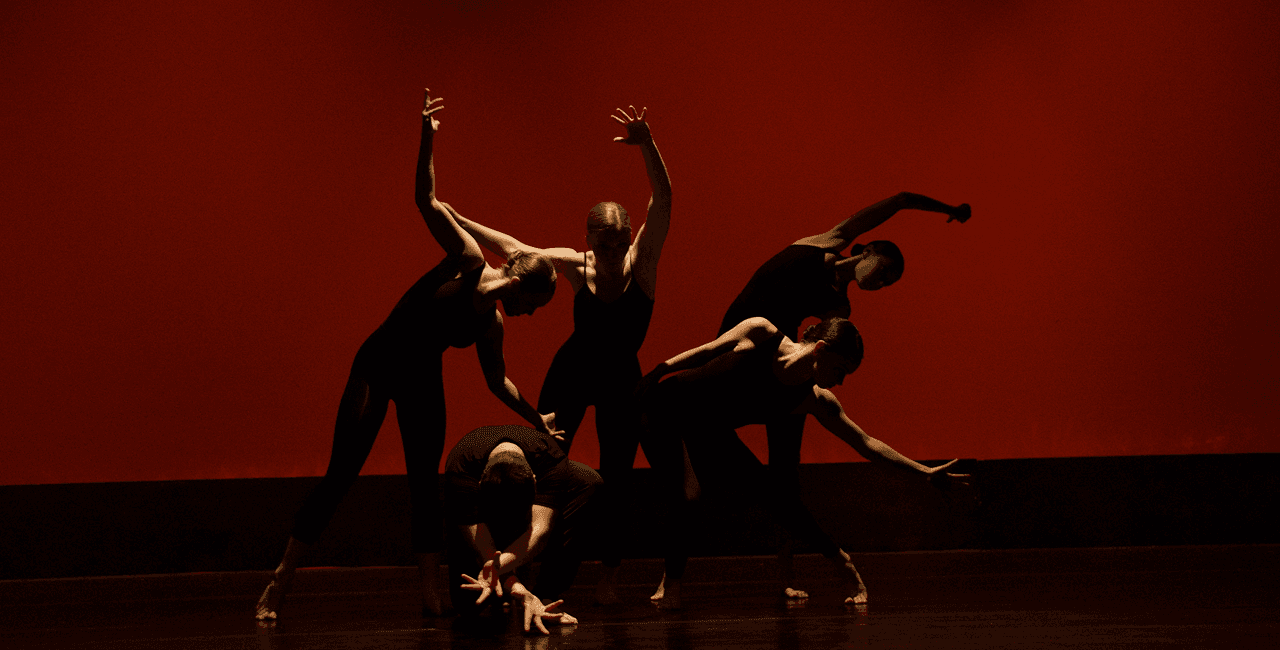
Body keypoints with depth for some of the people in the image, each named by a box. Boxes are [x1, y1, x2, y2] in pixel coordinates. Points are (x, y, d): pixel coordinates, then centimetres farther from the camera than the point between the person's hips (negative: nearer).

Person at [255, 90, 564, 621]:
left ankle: (429, 594, 3)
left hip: (423, 380, 6)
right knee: (340, 475, -8)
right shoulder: (467, 261, -13)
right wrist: (427, 140, -29)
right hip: (379, 363, -6)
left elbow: (498, 381, 20)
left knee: (425, 484, 1)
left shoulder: (492, 323, 4)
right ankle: (280, 583, -3)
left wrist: (536, 419, 24)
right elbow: (426, 200, -21)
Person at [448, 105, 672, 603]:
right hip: (571, 372, 1)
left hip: (621, 380, -1)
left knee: (615, 479, -1)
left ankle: (609, 574, 14)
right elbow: (513, 249, -4)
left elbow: (662, 200, -30)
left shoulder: (642, 261, -17)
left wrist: (647, 146, -45)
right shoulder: (575, 265, -13)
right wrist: (457, 220, -3)